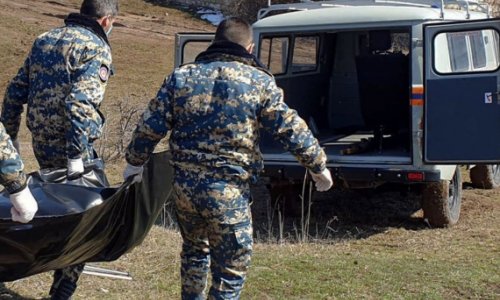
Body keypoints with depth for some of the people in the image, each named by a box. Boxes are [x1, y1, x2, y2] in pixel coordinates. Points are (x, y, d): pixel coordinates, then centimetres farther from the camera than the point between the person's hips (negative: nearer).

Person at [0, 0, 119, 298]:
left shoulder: (45, 39, 13)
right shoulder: (96, 48, -11)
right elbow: (80, 101, -24)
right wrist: (77, 156, -25)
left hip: (41, 145, 7)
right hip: (69, 147, -7)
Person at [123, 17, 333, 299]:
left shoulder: (181, 76, 5)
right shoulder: (259, 82, -5)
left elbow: (151, 126, 6)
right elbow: (292, 129, -2)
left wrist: (134, 163, 21)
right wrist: (319, 166, 11)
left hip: (185, 184, 5)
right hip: (229, 191, -4)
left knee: (194, 248, 29)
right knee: (231, 270, 6)